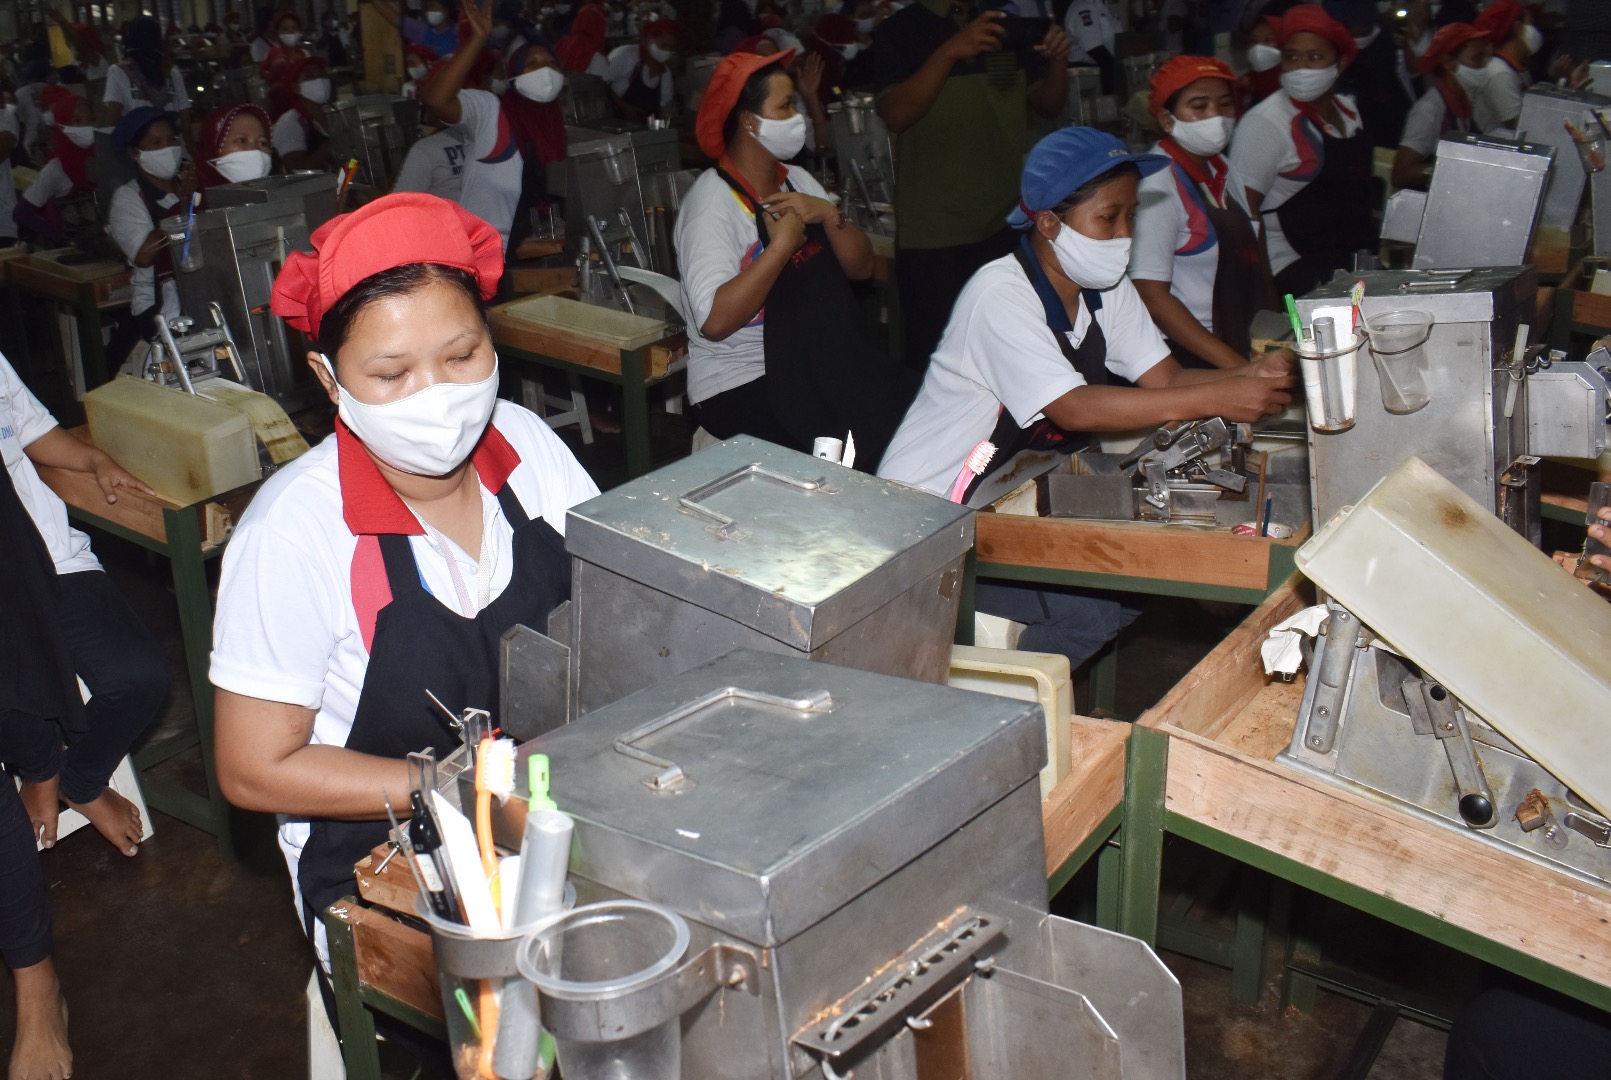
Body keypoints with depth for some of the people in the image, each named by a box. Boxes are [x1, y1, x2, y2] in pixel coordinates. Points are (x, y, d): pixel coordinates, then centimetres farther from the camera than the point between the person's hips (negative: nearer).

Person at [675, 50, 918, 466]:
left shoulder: (797, 180, 12)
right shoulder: (712, 200, -12)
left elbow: (861, 267, 10)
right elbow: (715, 320, -25)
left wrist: (830, 215, -8)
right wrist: (782, 244, -21)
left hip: (822, 365, 7)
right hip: (742, 386, -7)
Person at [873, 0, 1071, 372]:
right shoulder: (900, 32, -3)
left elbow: (1048, 105, 13)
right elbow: (895, 115, -19)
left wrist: (1057, 60, -8)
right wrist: (950, 51, -31)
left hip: (1010, 224, 5)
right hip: (935, 233, -4)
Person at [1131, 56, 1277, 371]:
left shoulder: (1221, 169, 11)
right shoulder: (1158, 185, -12)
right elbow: (1152, 297, -17)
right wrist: (1238, 367, -20)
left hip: (1245, 344, 7)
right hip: (1188, 356, -7)